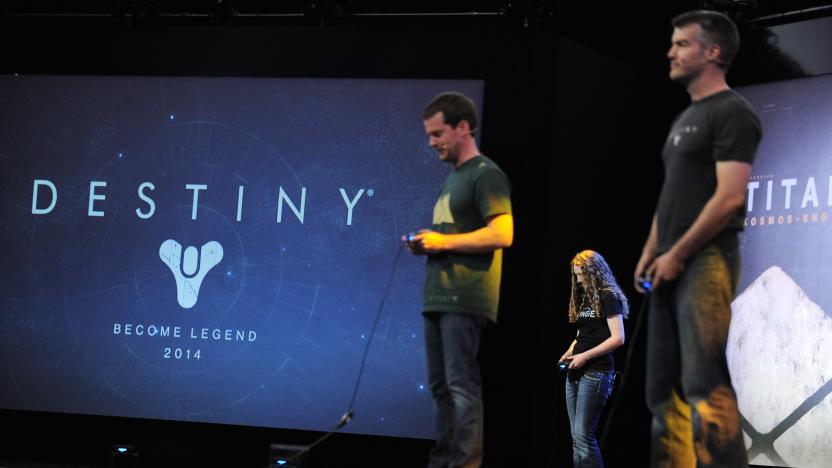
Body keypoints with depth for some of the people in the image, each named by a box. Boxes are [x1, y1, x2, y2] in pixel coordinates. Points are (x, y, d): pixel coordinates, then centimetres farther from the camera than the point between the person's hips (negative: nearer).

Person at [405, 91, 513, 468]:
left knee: (461, 384, -12)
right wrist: (425, 245, 10)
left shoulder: (486, 174, -6)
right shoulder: (453, 178, 22)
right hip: (438, 296, 10)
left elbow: (503, 233, -17)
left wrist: (443, 241, -15)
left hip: (465, 299, -10)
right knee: (441, 386, 9)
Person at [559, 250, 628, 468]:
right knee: (576, 438, 6)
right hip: (575, 373, 9)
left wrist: (586, 355, -17)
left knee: (583, 436, -14)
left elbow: (618, 338, -14)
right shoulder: (583, 298, 19)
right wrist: (569, 352, 7)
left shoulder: (608, 297, -6)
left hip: (595, 373, -9)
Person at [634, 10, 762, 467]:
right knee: (662, 384, 10)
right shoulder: (684, 118, 20)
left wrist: (677, 254, -16)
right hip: (669, 265, 10)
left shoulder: (731, 113, -11)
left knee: (704, 383, -15)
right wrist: (650, 253, 14)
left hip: (705, 261, -10)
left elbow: (729, 197, -19)